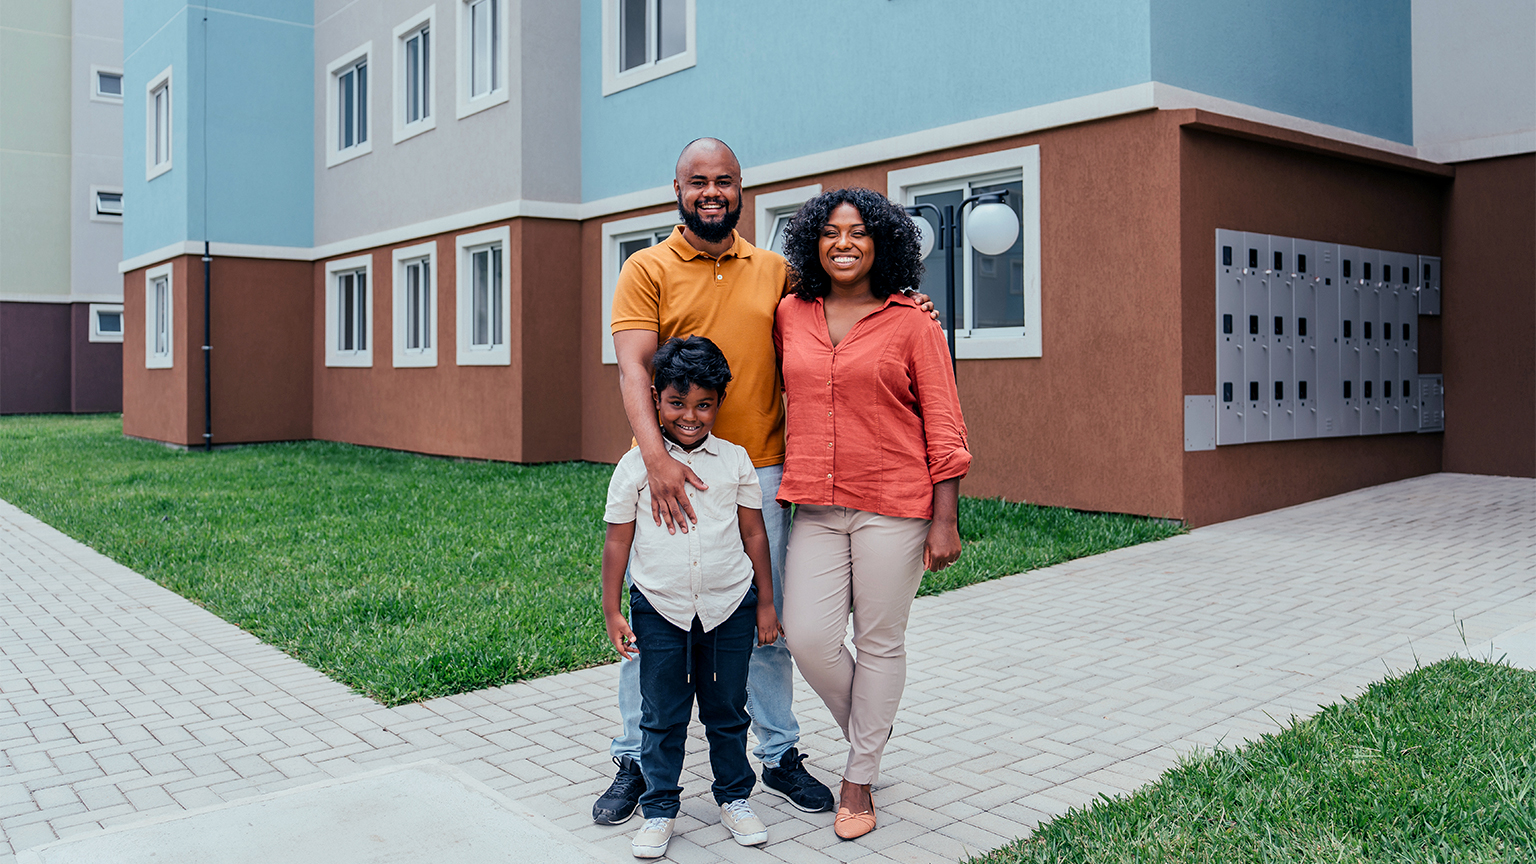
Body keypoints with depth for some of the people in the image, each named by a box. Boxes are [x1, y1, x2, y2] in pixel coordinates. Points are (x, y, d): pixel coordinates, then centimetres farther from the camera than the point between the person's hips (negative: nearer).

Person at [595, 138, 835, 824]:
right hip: (669, 473, -2)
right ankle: (635, 761, 22)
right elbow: (632, 367, -11)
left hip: (759, 472, 2)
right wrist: (656, 457, -26)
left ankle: (780, 755, 27)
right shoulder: (647, 269, 1)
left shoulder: (774, 271, 10)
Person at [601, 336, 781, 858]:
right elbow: (618, 541, 1)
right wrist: (612, 612, 0)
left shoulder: (735, 461, 1)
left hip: (729, 607, 1)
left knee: (727, 711, 14)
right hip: (660, 610, -1)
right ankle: (659, 809, 23)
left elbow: (754, 534, 6)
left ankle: (734, 796, 32)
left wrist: (765, 604, 7)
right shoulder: (636, 465, -4)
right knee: (662, 717, 8)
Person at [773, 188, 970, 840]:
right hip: (815, 508, 3)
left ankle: (860, 778, 23)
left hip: (893, 505, -3)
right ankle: (868, 726, 28)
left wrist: (945, 520, -8)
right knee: (807, 636, -4)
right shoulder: (790, 315, 7)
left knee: (880, 642, 6)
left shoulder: (910, 323, -3)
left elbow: (943, 429, -3)